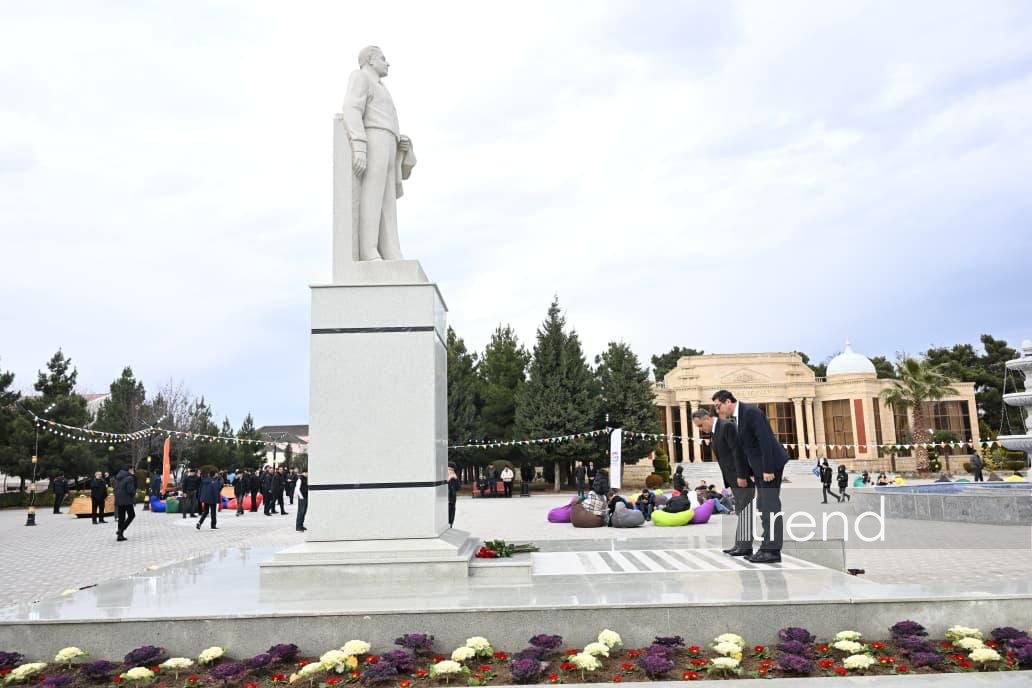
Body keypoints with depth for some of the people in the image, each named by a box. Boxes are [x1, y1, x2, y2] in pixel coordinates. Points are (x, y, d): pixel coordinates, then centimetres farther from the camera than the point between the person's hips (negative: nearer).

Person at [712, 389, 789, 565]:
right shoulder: (735, 418, 10)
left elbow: (765, 440, -23)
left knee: (770, 506, -9)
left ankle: (772, 551, -6)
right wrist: (742, 474, 19)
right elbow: (740, 447, 17)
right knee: (763, 507, 10)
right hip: (759, 467, 10)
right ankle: (767, 548, 15)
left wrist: (768, 469, -24)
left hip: (770, 464, -10)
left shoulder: (751, 412, -18)